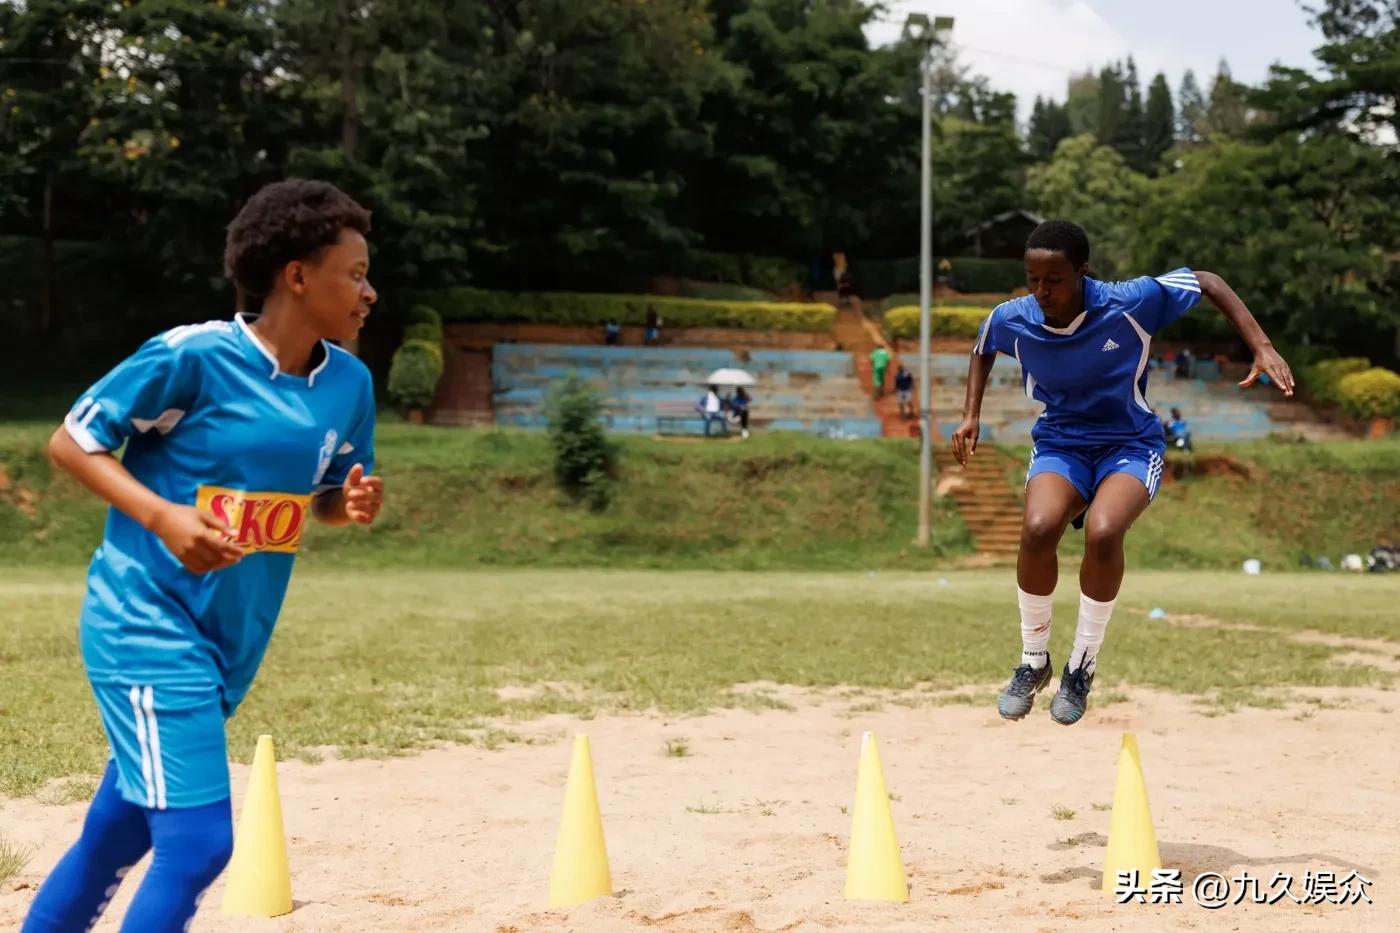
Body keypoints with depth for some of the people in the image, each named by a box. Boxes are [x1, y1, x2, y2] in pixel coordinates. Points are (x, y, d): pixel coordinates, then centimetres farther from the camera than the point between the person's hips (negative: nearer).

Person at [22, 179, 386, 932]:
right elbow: (70, 441, -8)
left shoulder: (349, 383, 3)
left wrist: (353, 504, -6)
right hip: (146, 627, -7)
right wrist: (164, 516, -21)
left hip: (231, 641, 7)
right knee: (197, 843, -12)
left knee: (116, 836, 16)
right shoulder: (193, 356, -16)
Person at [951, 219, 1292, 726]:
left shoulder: (1132, 302, -21)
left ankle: (1082, 667, -10)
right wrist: (971, 416, 6)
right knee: (1038, 527, -31)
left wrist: (1262, 347, -13)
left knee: (1102, 532, -34)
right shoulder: (1012, 319, -12)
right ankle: (1033, 661, -7)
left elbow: (1208, 281, -6)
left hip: (1130, 444, -2)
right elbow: (983, 349, 14)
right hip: (1059, 443, 2)